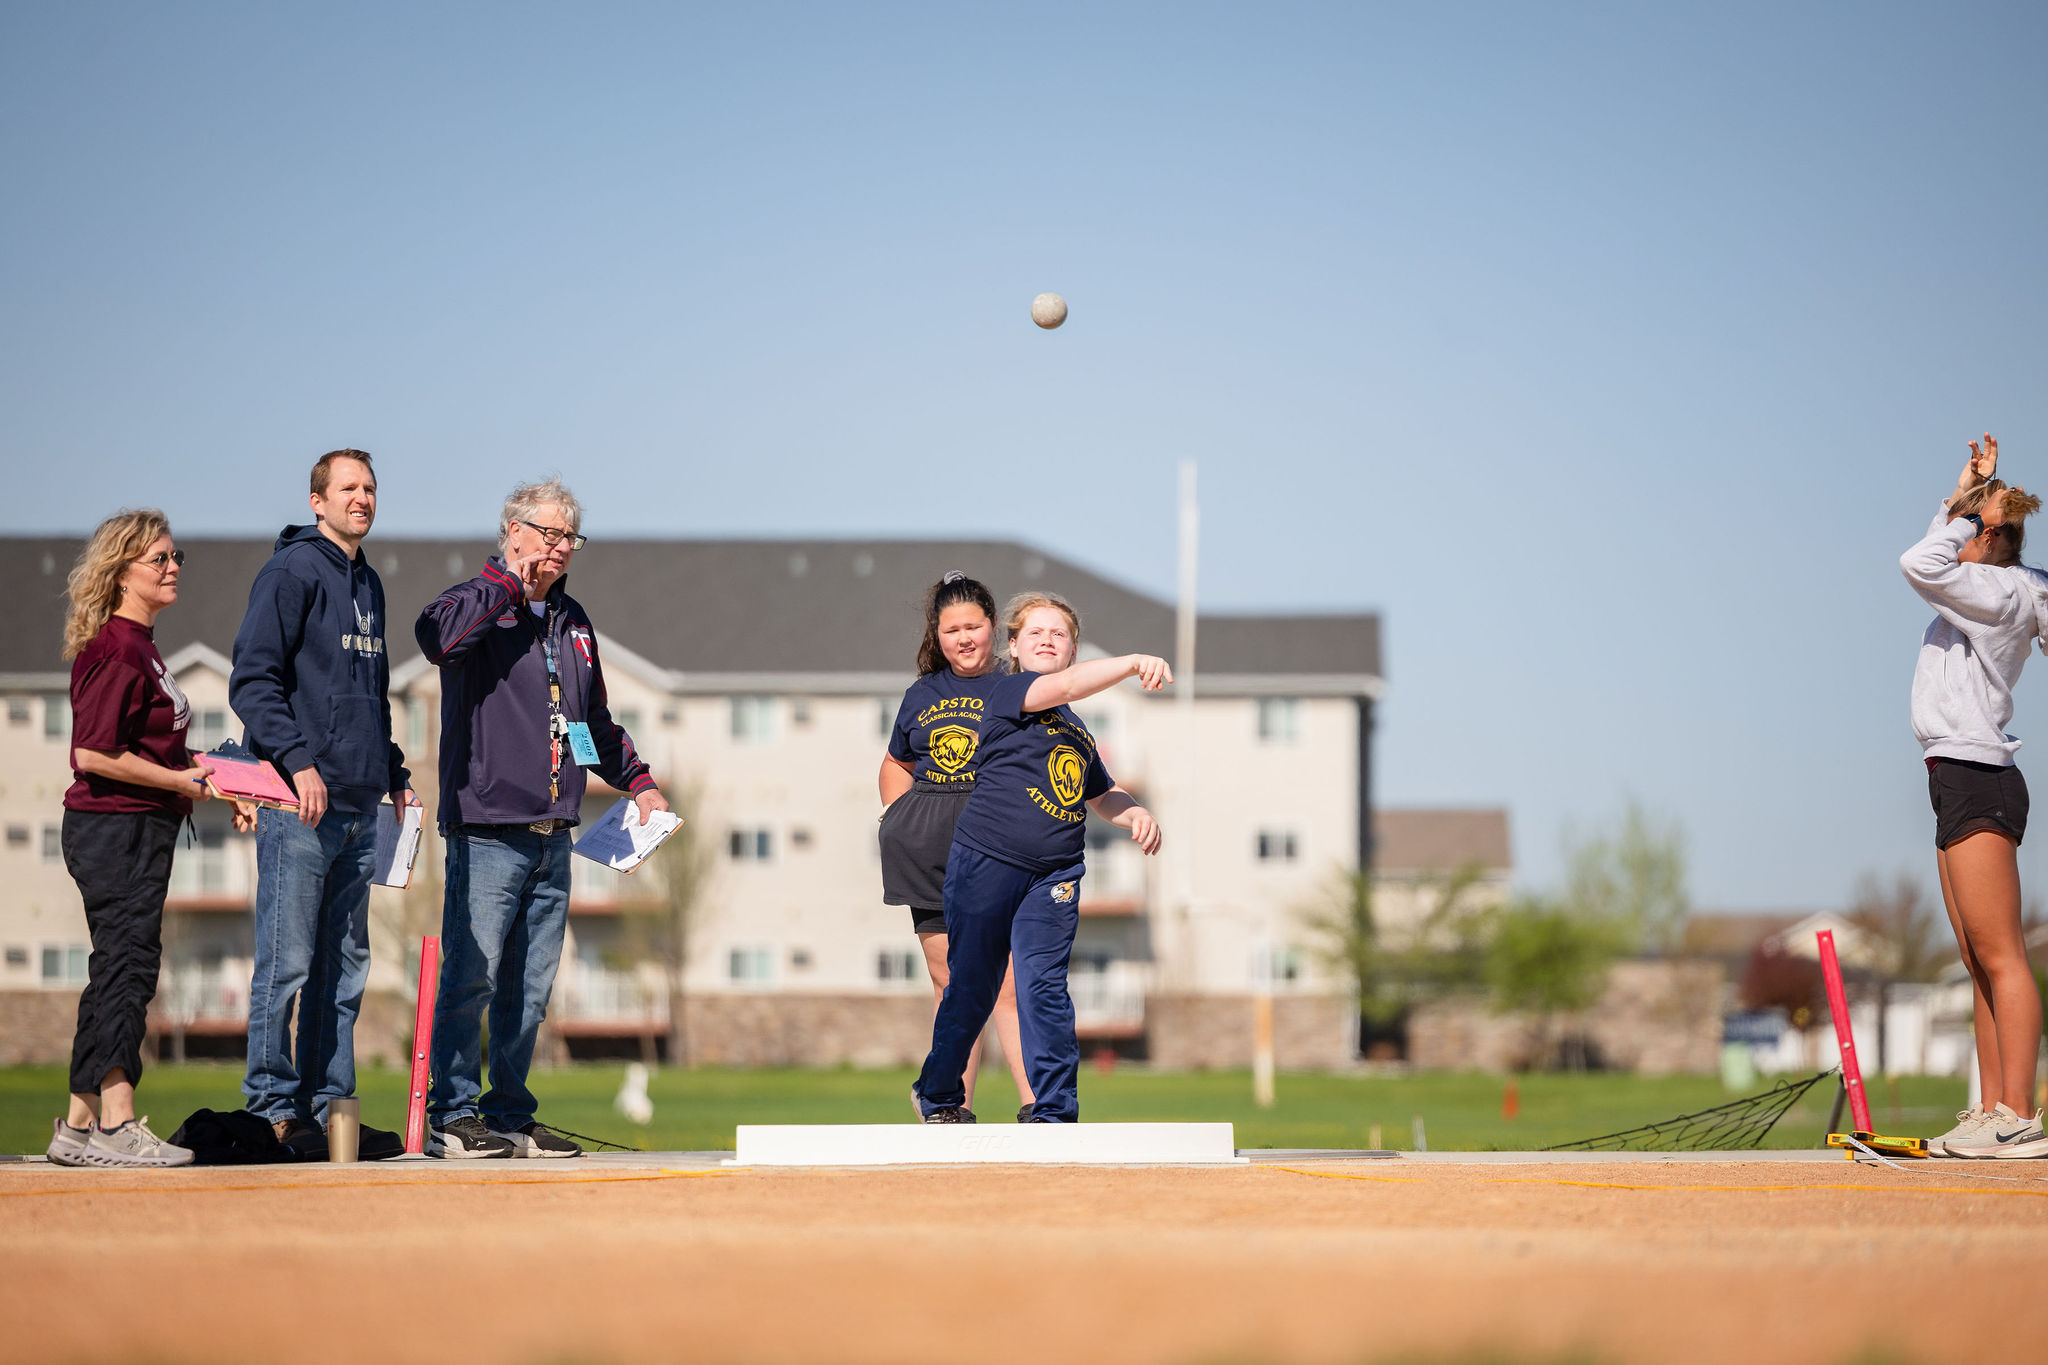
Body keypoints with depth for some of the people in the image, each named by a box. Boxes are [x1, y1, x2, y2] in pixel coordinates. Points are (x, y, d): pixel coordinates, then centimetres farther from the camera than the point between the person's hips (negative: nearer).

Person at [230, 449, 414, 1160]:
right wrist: (298, 761, -22)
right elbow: (252, 680, -13)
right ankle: (273, 1109, -4)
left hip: (358, 808, 8)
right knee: (287, 963, -7)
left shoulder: (368, 584, 20)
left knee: (344, 968, 9)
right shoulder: (291, 573, -6)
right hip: (299, 805, -8)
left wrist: (394, 774, 21)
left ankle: (327, 1107, 14)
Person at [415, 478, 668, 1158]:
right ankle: (452, 1116, -3)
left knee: (531, 987, 8)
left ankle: (511, 1115, 14)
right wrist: (511, 579, -16)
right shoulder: (482, 604, -2)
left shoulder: (571, 620, 20)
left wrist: (638, 780, 25)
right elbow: (437, 636, -27)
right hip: (487, 829, -7)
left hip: (551, 836, 7)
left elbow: (596, 720, 32)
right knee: (471, 976, -9)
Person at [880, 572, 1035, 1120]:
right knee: (950, 986, 7)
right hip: (928, 855, 4)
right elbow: (896, 765, 30)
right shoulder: (922, 695, 17)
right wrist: (901, 819, 13)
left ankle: (1035, 1103, -13)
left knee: (1007, 983, -13)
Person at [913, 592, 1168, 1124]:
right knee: (971, 986, 4)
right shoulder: (1007, 692, -1)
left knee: (1044, 988, -6)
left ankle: (1054, 1110, -2)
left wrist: (1137, 814, 8)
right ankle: (939, 1096, 22)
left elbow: (1101, 794, 30)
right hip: (986, 860, -4)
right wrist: (1134, 662, -31)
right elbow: (1066, 686, -21)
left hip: (1055, 872, 4)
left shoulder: (1078, 730, 18)